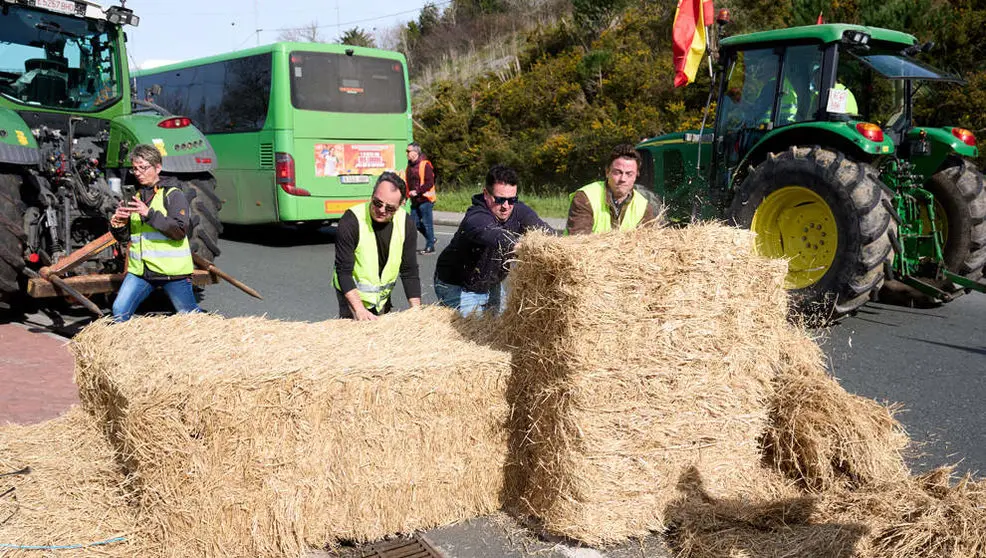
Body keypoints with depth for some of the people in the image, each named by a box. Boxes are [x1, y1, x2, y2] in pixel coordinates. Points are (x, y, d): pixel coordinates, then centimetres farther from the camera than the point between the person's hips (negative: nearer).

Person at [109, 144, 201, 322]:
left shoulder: (173, 194, -5)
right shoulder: (135, 196, 15)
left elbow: (180, 231, -18)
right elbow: (123, 238, 16)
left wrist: (149, 214, -25)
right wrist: (117, 223, -6)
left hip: (171, 269, -5)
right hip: (140, 269, 6)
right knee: (119, 312, -5)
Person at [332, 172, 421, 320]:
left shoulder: (405, 224, -12)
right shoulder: (351, 221, -25)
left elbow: (409, 271, -6)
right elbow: (343, 271, -23)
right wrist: (359, 310, -32)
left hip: (383, 296, 4)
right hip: (352, 294, -4)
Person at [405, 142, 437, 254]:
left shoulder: (425, 165, -12)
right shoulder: (410, 166, 13)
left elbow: (430, 183, -17)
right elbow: (408, 183, 20)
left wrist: (417, 191, -21)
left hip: (425, 200, -8)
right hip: (415, 201, 8)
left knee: (427, 223, -2)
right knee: (415, 223, 10)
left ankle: (430, 247, 7)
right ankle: (431, 239, 28)